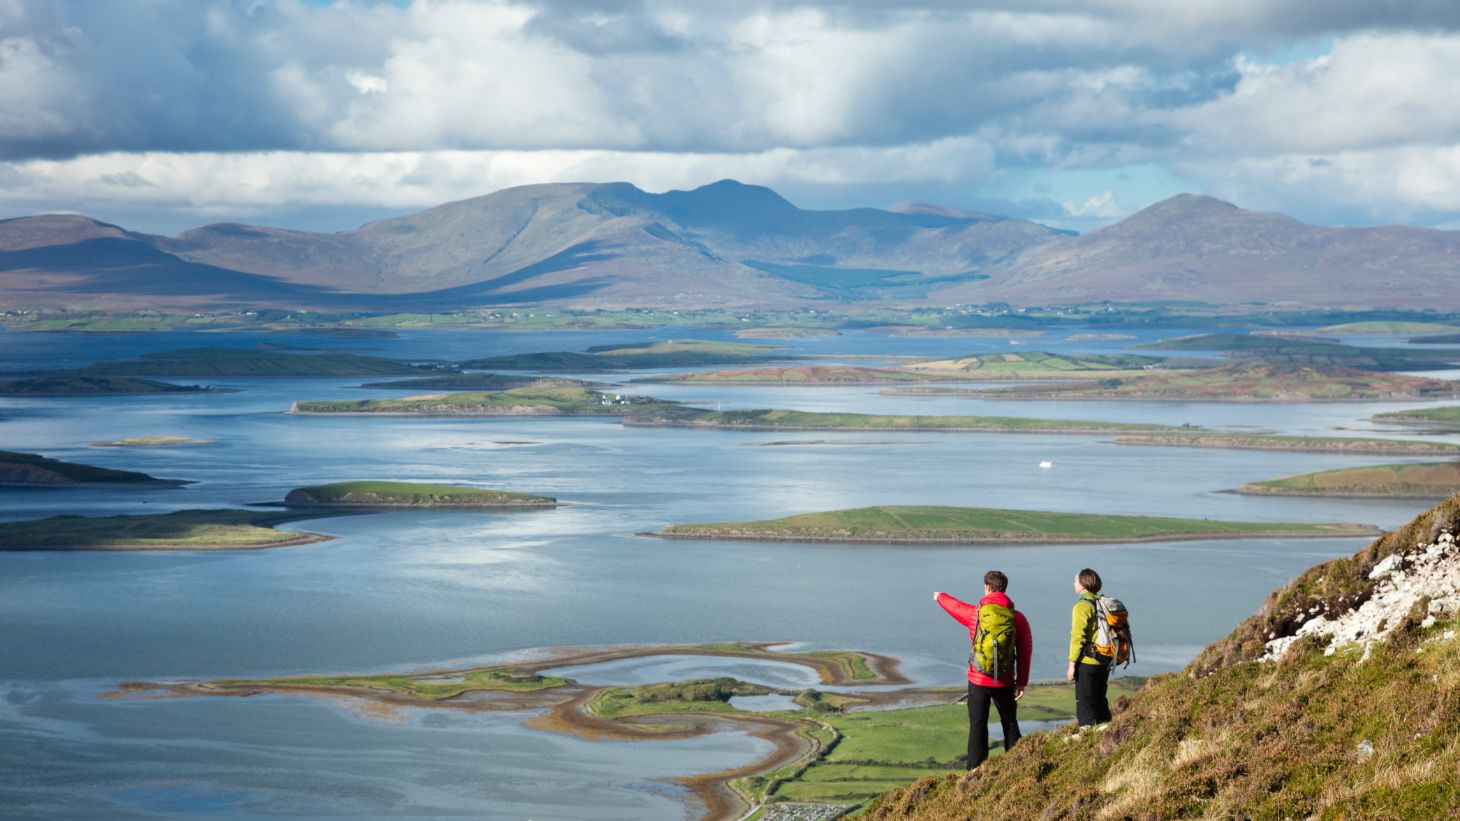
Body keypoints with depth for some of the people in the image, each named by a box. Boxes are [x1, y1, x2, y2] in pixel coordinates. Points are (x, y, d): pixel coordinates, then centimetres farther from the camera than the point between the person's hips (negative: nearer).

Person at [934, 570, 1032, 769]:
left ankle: (976, 769, 4)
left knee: (978, 726, 4)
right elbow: (1025, 652, -1)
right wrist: (1021, 683, 6)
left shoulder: (975, 613, -7)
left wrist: (939, 597, 37)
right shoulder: (1018, 618, -3)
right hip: (1005, 682, 1)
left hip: (978, 681, -1)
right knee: (1010, 724, 14)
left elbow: (954, 606, 14)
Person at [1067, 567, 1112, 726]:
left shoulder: (1082, 607, -13)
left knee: (1085, 706, -3)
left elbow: (1078, 638, -16)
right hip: (1104, 662, 8)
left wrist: (1072, 665, -12)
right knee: (1100, 703, 17)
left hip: (1086, 663, -8)